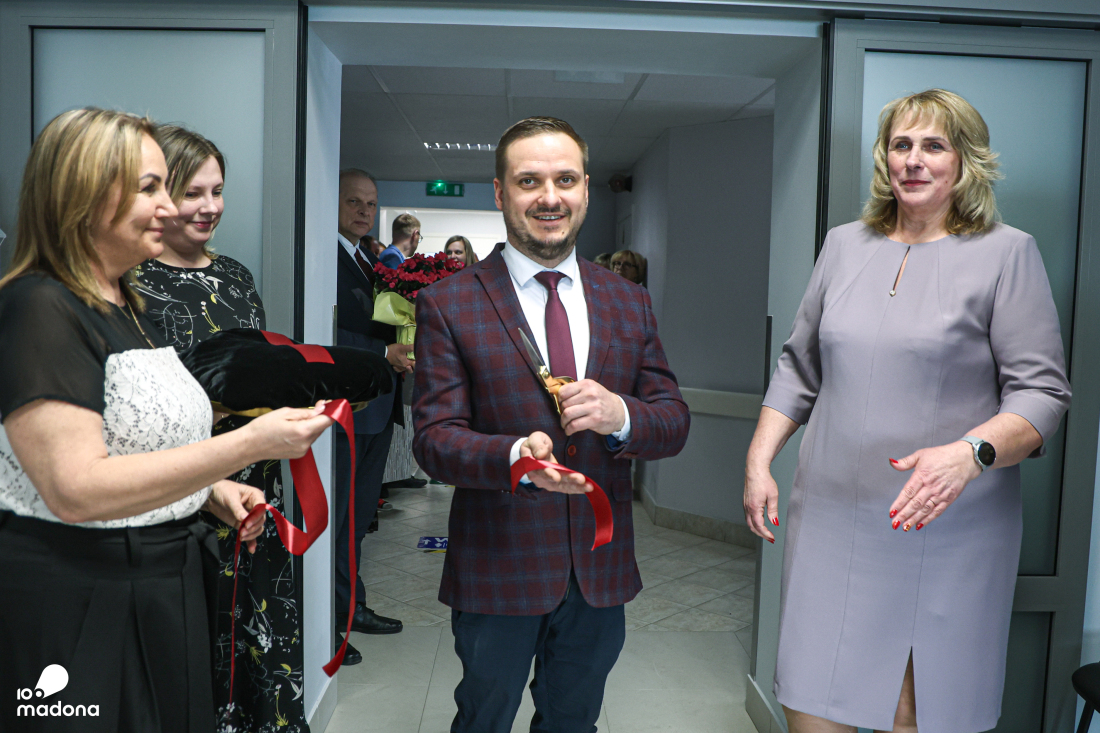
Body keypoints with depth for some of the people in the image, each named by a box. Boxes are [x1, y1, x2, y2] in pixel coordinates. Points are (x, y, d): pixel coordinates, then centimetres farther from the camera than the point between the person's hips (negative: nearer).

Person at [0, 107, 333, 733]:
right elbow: (76, 489, -25)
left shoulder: (126, 306, 12)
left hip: (163, 594, 9)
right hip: (73, 610, -8)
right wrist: (250, 443, -27)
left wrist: (214, 492, 5)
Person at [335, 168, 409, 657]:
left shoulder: (375, 264, 17)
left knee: (359, 515, 18)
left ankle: (350, 607, 32)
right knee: (330, 516, 1)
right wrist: (384, 353, -22)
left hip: (377, 407, 9)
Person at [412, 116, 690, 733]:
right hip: (497, 569, -3)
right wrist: (516, 455, -33)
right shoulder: (448, 305, -8)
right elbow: (434, 438, -13)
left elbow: (674, 423, 1)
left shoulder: (629, 302, 3)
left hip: (601, 567, 4)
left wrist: (620, 416, -22)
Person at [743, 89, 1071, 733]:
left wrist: (970, 453, -25)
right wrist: (759, 459, 7)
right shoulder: (845, 245, 11)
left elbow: (1042, 390, -6)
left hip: (949, 530, -3)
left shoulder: (1007, 253, -1)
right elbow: (799, 366, 15)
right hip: (833, 520, 4)